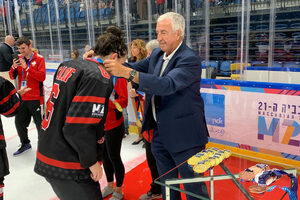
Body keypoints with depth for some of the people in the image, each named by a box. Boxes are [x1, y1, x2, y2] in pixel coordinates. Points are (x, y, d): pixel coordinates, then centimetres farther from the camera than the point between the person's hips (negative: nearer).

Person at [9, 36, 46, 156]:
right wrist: (14, 67, -13)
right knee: (19, 122, 15)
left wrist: (27, 67, -23)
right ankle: (25, 144, 34)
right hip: (22, 98, 6)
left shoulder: (39, 59, -8)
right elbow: (12, 77, 7)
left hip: (35, 98, -6)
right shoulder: (19, 59, 8)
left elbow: (42, 77, -19)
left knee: (40, 123, 2)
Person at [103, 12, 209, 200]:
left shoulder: (190, 59, -20)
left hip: (184, 135, -7)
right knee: (167, 184, 23)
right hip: (160, 133, 8)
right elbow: (136, 67, 9)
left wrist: (127, 72, -37)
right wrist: (105, 61, -7)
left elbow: (168, 84, -33)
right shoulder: (157, 54, 7)